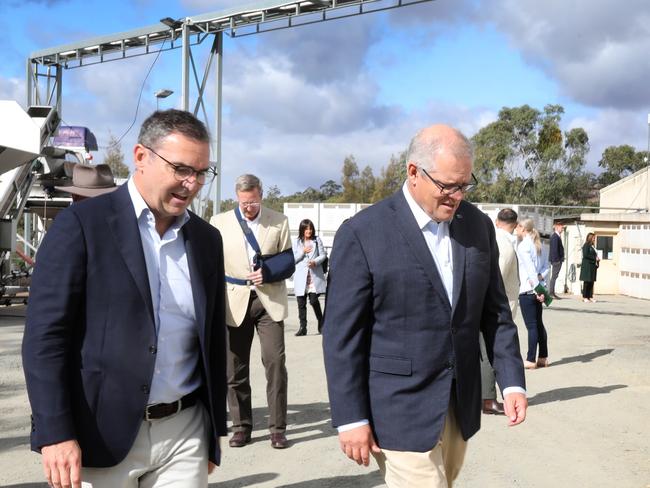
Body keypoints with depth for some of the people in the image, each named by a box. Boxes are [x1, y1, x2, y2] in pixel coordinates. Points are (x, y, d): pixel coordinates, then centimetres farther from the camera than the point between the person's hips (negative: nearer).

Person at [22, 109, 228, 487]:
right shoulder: (81, 224, -7)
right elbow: (45, 333, -9)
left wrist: (214, 433, 14)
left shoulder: (207, 239, 8)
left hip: (185, 435, 4)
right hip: (100, 436, -4)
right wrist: (55, 434, -14)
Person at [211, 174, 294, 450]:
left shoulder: (279, 222, 4)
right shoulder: (219, 223, 5)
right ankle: (241, 426, 18)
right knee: (235, 368, 6)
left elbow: (289, 264, 4)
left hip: (269, 300, -1)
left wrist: (268, 274, -14)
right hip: (234, 302, 1)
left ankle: (277, 428, 3)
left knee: (275, 362, -7)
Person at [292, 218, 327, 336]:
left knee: (314, 301, -8)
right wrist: (303, 252, -10)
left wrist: (315, 262, -14)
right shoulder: (296, 242, 7)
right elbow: (293, 259, 3)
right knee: (301, 303, 2)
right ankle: (303, 327, 10)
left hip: (315, 275, -1)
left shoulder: (317, 240, 7)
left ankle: (321, 325, 9)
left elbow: (323, 255, 4)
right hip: (301, 277, 1)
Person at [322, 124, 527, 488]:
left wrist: (512, 381, 2)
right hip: (402, 408, -5)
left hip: (460, 404, 6)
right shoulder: (363, 233, -12)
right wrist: (351, 418, -12)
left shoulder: (479, 225, 4)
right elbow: (343, 334, -11)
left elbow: (495, 312, 10)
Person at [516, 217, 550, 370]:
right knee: (539, 324, 13)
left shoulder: (522, 246, -12)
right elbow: (546, 266, 13)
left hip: (527, 290, -8)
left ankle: (531, 360, -1)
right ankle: (543, 357, 18)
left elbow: (530, 269, -18)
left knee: (531, 325, -5)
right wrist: (540, 277, -2)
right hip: (537, 289, 8)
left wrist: (537, 289, -18)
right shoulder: (537, 244, 13)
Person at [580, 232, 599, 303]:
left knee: (591, 282, 6)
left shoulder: (592, 246, 19)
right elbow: (585, 255, -16)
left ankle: (590, 296, 9)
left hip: (592, 266, 8)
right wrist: (595, 258, -14)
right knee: (587, 282, -6)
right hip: (587, 266, -8)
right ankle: (585, 297, -4)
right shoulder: (586, 245, -6)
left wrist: (597, 260, 4)